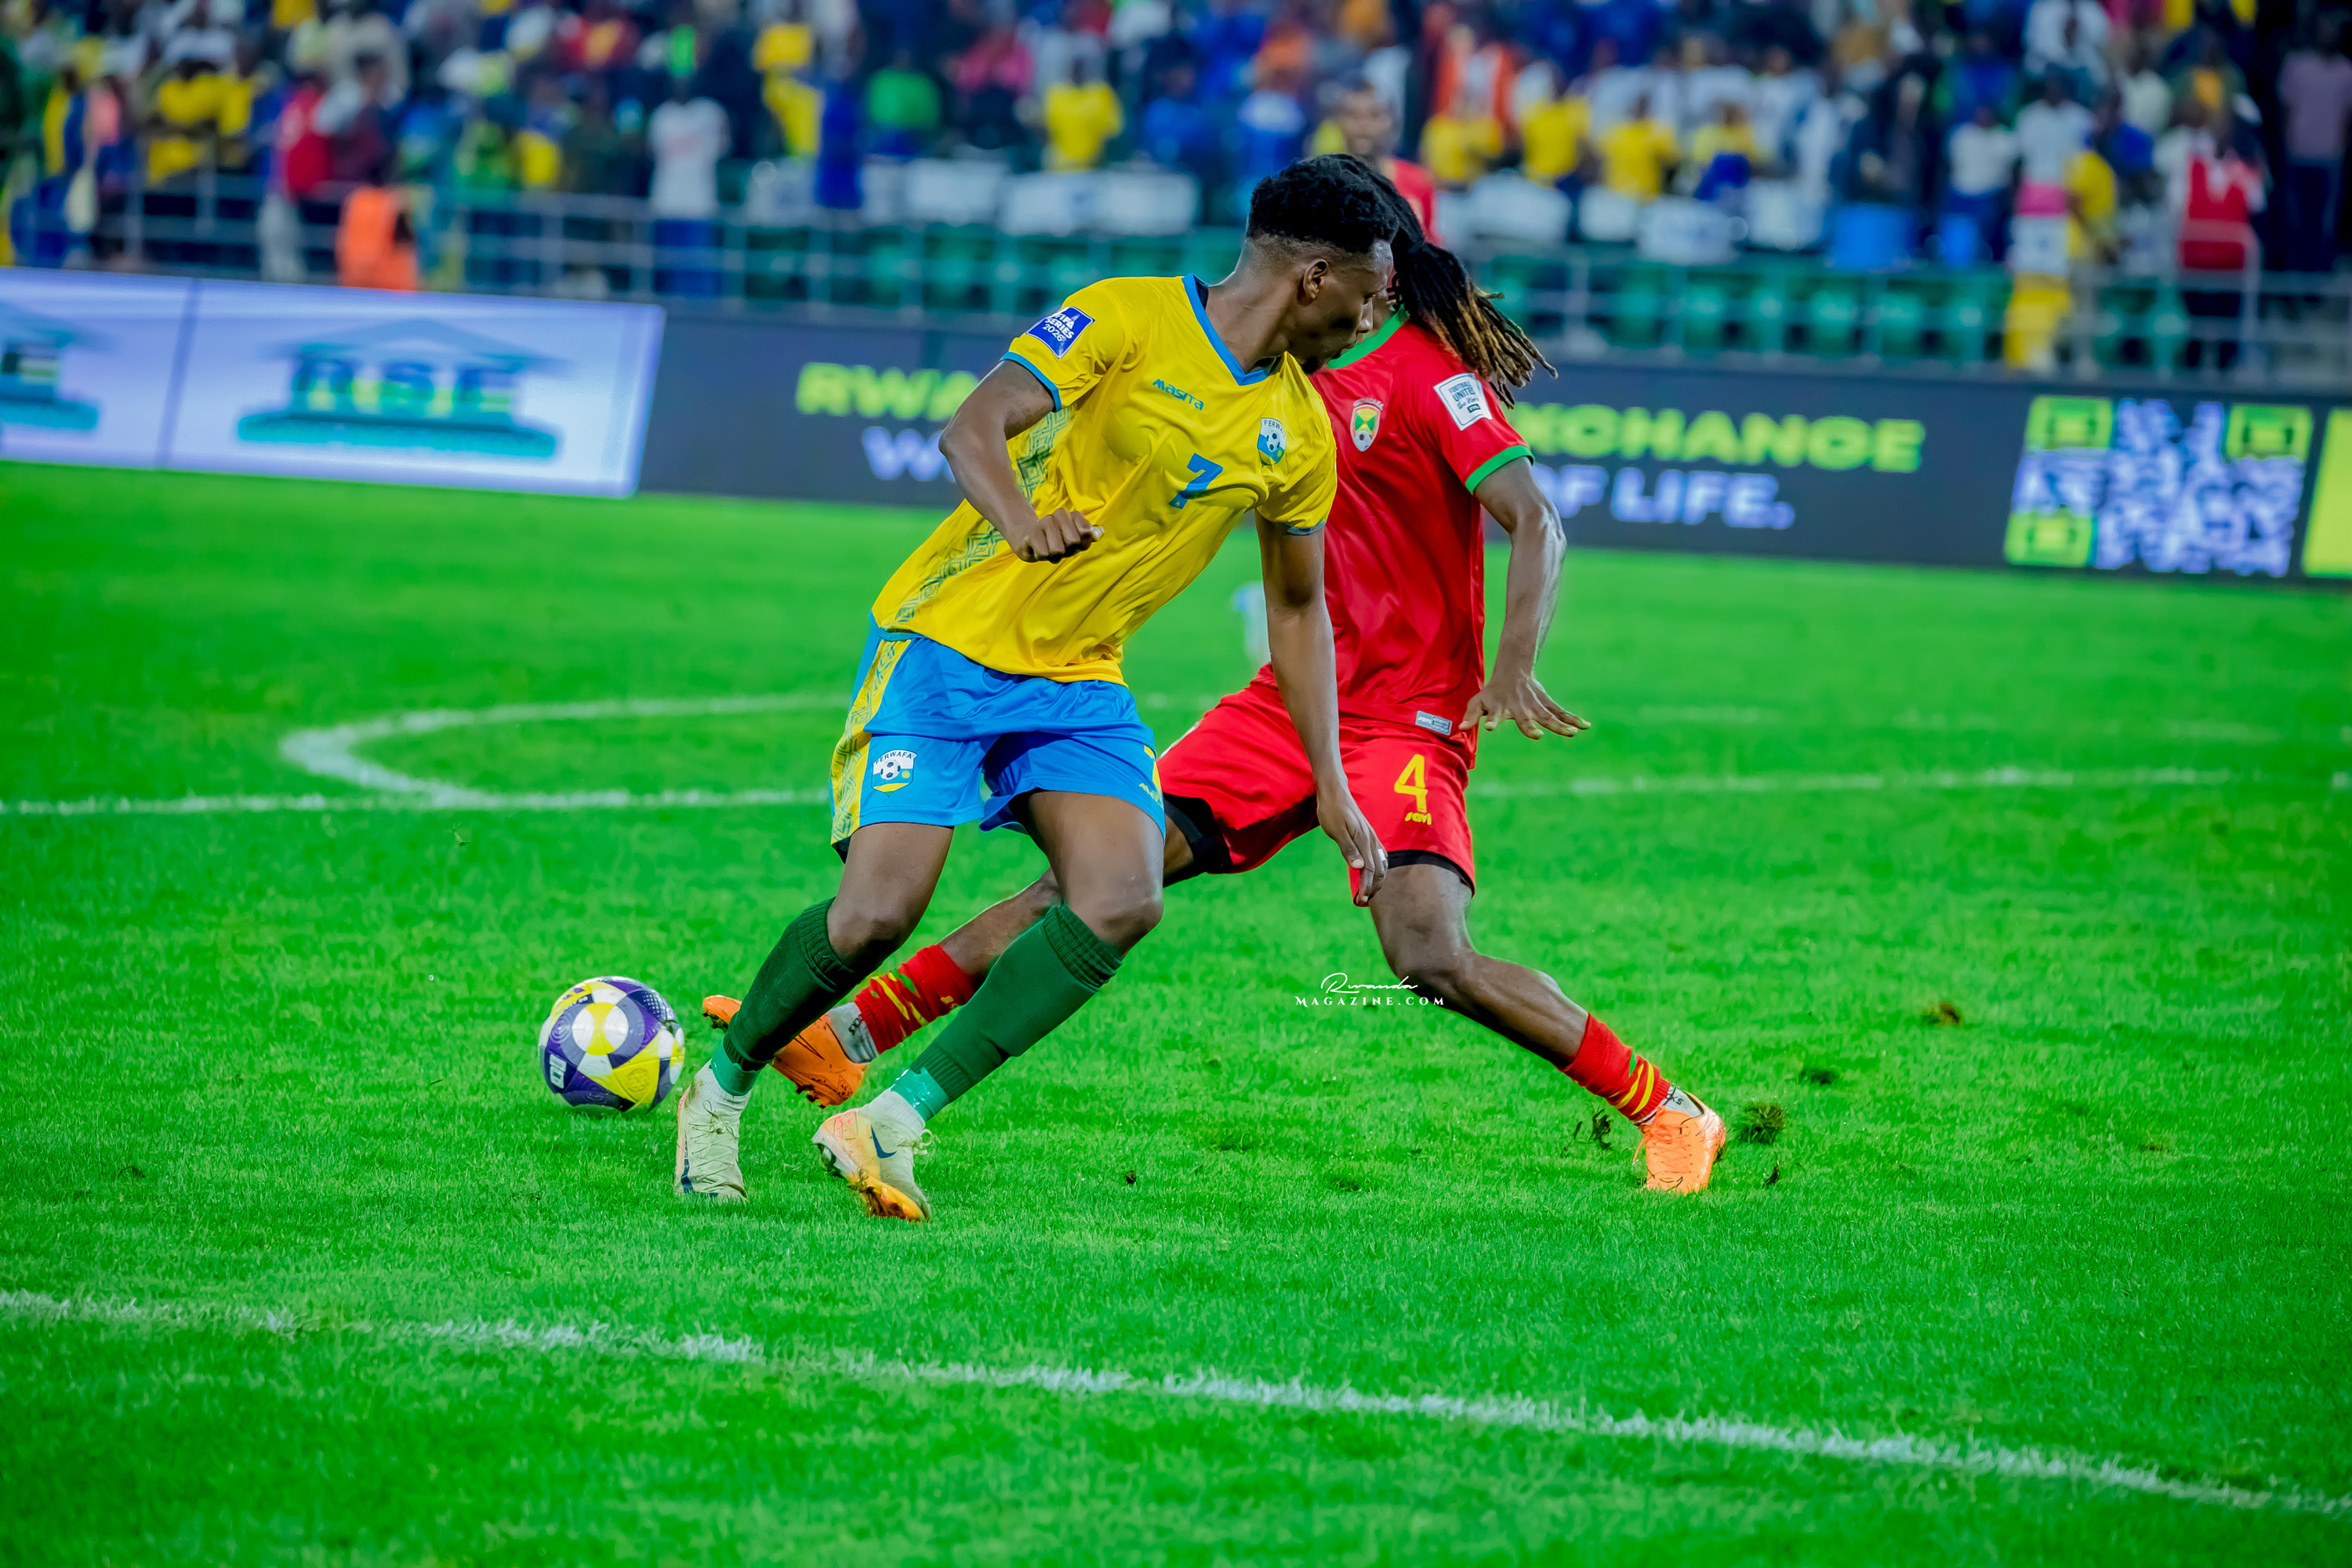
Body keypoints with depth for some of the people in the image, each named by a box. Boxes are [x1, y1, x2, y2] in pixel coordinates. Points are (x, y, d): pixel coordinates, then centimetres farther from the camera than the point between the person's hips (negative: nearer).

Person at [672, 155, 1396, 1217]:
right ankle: (719, 1091, 13)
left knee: (1123, 902, -20)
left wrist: (1331, 789, 16)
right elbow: (973, 428, -22)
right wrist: (1019, 520, -43)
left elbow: (1297, 609, 20)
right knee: (877, 912, -15)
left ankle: (894, 1121, -14)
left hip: (1079, 686, 6)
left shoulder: (1298, 433, 8)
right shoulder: (1127, 319, -11)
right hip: (947, 647, -6)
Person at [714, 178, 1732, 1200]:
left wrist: (1513, 667, -35)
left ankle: (1665, 1111, -7)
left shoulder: (1433, 377, -11)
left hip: (1408, 719, -7)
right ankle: (848, 1039, -2)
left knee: (1433, 961, -22)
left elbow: (1534, 521, -19)